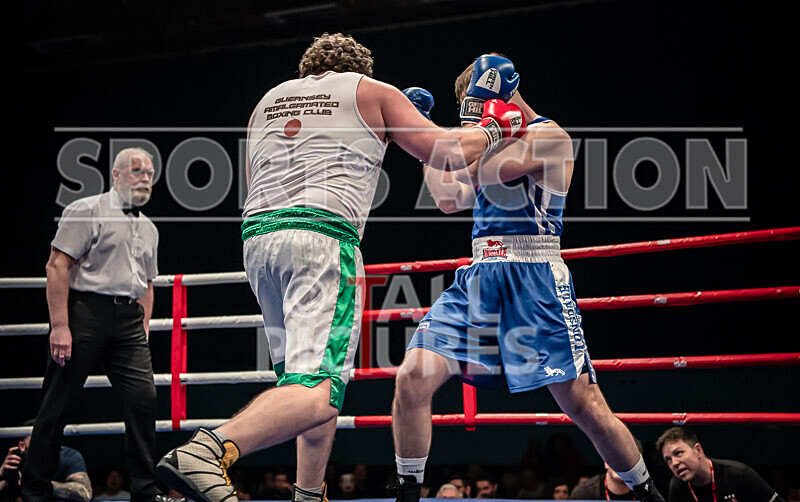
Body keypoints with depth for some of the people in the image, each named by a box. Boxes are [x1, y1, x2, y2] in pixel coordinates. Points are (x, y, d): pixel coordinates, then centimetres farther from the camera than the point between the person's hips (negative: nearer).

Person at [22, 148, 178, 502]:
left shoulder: (149, 229, 20)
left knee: (143, 398, -6)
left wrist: (143, 332, 15)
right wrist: (60, 325, -17)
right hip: (86, 311, -6)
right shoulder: (87, 211, -2)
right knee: (59, 403, -1)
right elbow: (57, 266, -9)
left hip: (129, 319, 6)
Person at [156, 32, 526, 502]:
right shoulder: (372, 92, 15)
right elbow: (450, 153, 13)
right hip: (322, 237, -6)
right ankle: (209, 450, -41)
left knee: (317, 376, 23)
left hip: (257, 235, 6)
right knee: (320, 392, -18)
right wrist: (494, 127, 31)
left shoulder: (269, 100, 28)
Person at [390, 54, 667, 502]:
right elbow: (450, 198, 31)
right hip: (480, 276, 7)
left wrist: (480, 121, -4)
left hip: (534, 279, -7)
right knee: (413, 378, -11)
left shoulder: (549, 136, -3)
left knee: (583, 404, -7)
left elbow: (488, 171, -16)